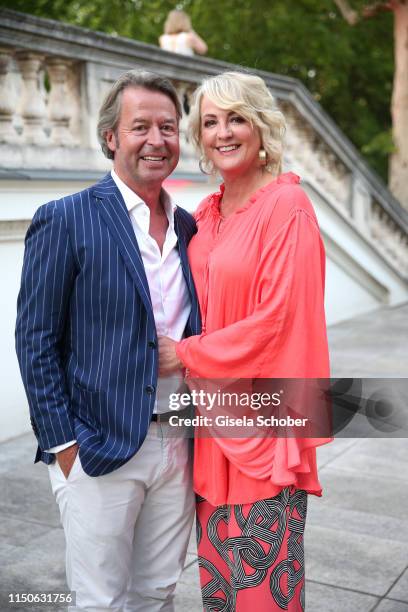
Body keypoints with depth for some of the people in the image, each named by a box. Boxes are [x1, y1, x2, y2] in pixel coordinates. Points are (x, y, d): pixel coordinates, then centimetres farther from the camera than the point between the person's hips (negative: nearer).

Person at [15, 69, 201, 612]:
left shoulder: (189, 227, 9)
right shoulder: (65, 220, -9)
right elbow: (35, 341, -9)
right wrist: (63, 443, -11)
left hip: (179, 446, 5)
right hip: (98, 447, -5)